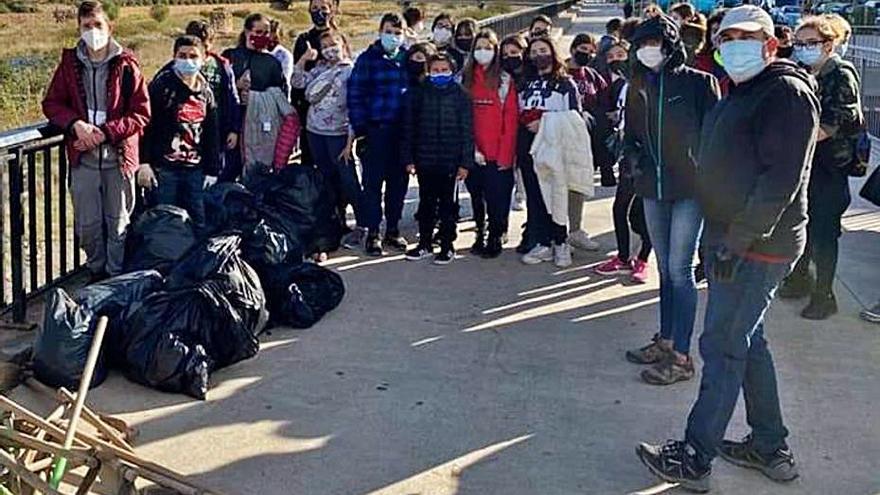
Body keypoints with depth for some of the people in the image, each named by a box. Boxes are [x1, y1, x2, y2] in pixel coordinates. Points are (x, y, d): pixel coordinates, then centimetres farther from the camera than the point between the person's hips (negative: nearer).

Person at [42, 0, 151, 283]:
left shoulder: (126, 65, -3)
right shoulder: (69, 63, 5)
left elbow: (141, 114, -6)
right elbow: (51, 103, 8)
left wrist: (105, 133, -15)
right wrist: (76, 124, -12)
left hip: (119, 156, -2)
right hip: (83, 157, 2)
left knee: (119, 223, 7)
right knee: (88, 224, 9)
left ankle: (117, 278, 21)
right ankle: (96, 273, 28)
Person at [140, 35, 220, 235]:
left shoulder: (206, 92, 13)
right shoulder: (162, 85, -4)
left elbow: (212, 136, 18)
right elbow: (145, 125, -8)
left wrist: (212, 171, 14)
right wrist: (143, 163, -14)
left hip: (195, 170, 5)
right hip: (164, 168, -5)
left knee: (199, 225, 6)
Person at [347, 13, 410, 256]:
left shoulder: (409, 59, 8)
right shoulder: (367, 59, -1)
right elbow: (354, 93, -4)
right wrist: (359, 127, -10)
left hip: (403, 130, 3)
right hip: (375, 130, -3)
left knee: (399, 182, 9)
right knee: (373, 182, 1)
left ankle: (392, 230, 22)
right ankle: (373, 233, 10)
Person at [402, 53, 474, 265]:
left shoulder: (460, 95, -1)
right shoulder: (418, 94, 3)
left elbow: (467, 131, -2)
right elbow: (409, 128, 5)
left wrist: (465, 162, -6)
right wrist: (408, 158, 0)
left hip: (451, 161, -2)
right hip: (425, 160, 2)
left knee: (448, 205, 6)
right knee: (426, 203, 12)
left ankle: (447, 245, 16)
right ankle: (425, 243, 23)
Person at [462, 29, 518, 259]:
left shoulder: (505, 80, -1)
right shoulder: (465, 78, 9)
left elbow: (511, 119, -6)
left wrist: (505, 153, -12)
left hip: (498, 152, -3)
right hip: (473, 151, 4)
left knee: (496, 197, -1)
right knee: (476, 195, 11)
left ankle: (496, 238, 12)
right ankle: (480, 235, 24)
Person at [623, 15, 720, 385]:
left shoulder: (700, 83, -6)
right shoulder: (639, 86, 9)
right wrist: (634, 158, -2)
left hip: (690, 188, -5)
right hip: (652, 188, 5)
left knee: (680, 270, -5)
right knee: (665, 268, 15)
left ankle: (681, 357, 2)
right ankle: (665, 340, 26)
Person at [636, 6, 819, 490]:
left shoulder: (787, 92, -13)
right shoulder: (739, 95, 17)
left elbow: (781, 179, -21)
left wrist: (734, 243, -22)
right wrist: (718, 240, 14)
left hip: (756, 247, -10)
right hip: (731, 238, 10)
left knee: (722, 346, -4)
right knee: (747, 342, 16)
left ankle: (693, 459, 6)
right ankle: (770, 448, 29)